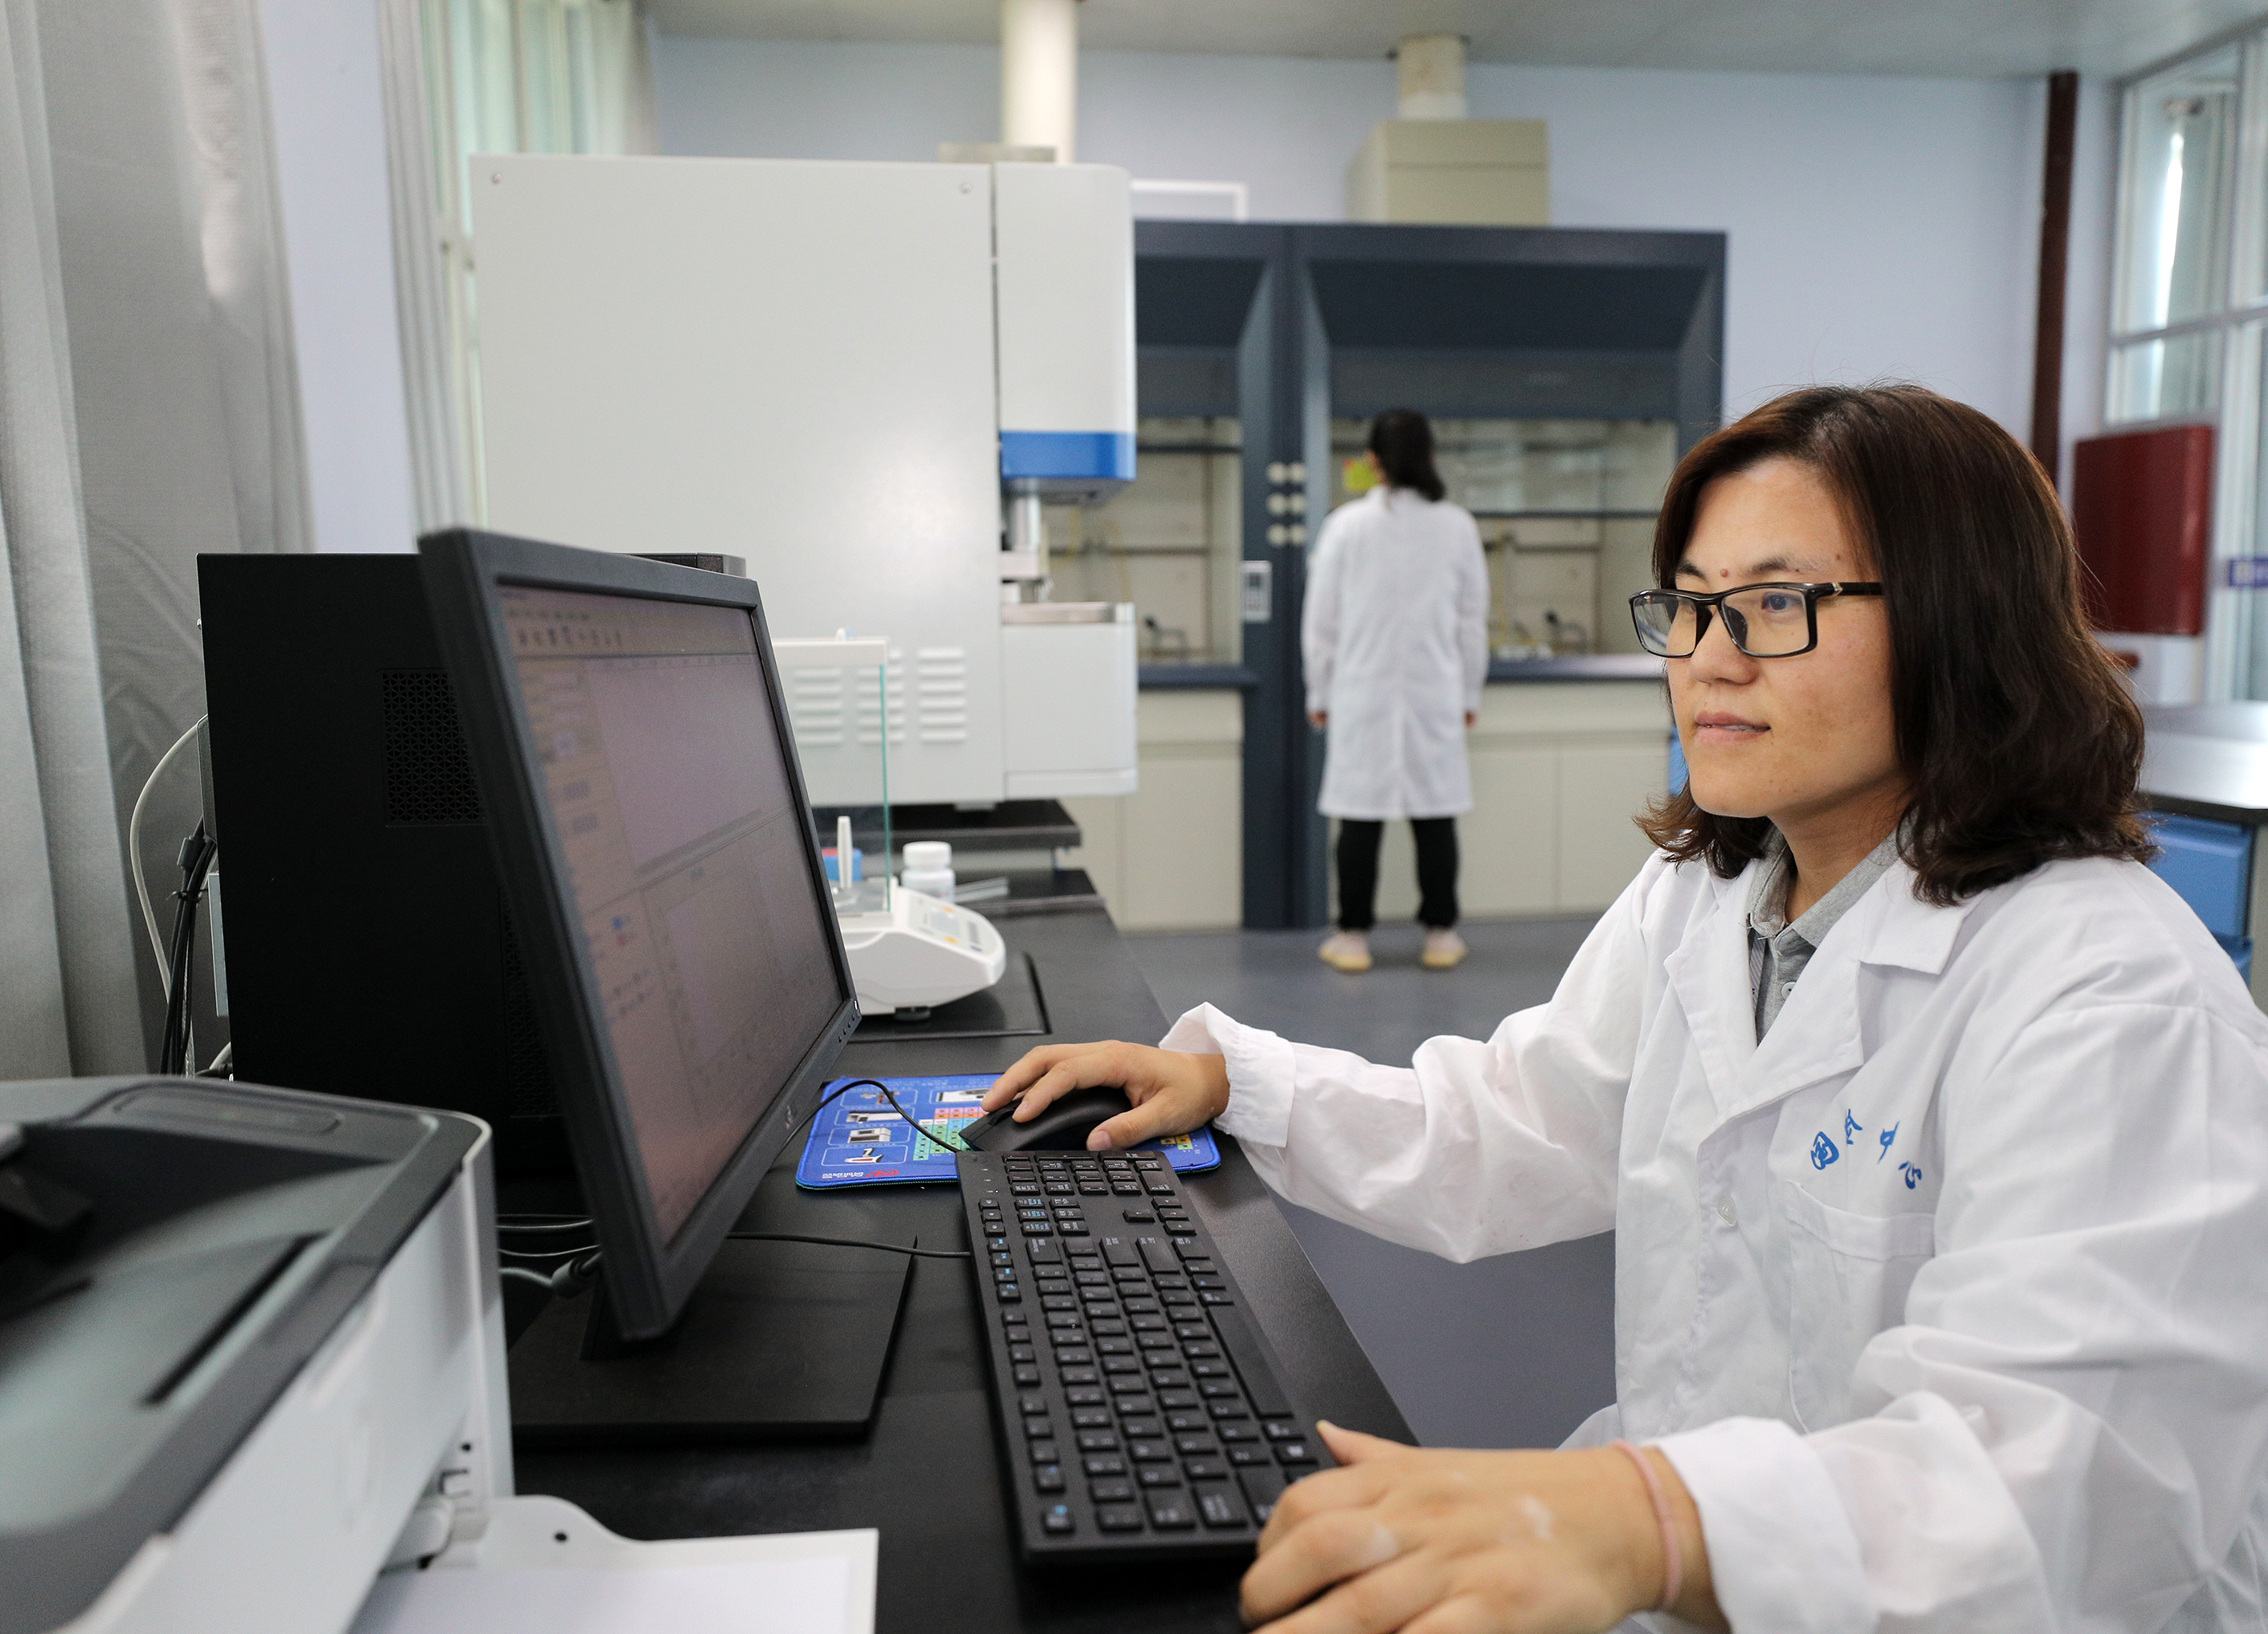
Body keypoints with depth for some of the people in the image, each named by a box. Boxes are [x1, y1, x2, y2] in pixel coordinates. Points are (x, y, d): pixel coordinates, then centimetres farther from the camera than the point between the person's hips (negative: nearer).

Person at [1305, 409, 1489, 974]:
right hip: (1435, 693, 1)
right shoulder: (1457, 526, -1)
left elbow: (1320, 618, -1)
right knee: (1435, 815, 9)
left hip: (1361, 693, -1)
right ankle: (1441, 933, 17)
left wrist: (1319, 693, 9)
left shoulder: (1347, 524, -5)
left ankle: (1353, 937, 10)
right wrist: (1470, 693, 16)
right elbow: (1473, 619, 5)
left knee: (1361, 817, 4)